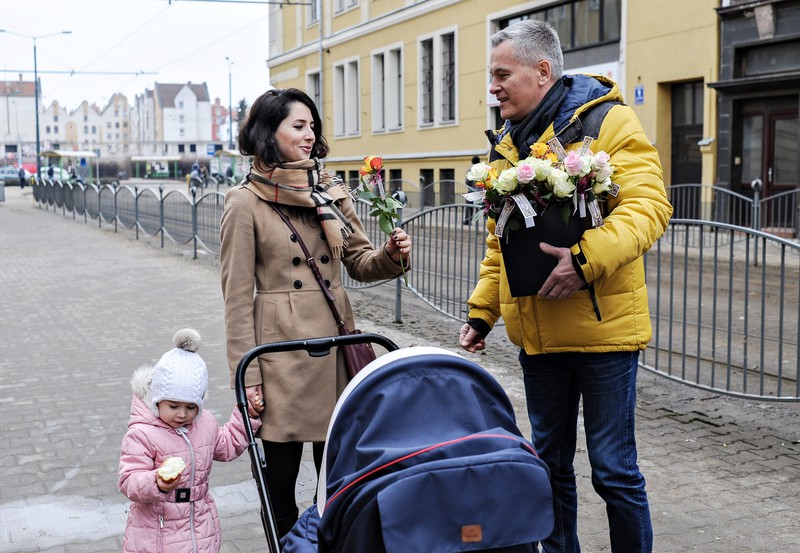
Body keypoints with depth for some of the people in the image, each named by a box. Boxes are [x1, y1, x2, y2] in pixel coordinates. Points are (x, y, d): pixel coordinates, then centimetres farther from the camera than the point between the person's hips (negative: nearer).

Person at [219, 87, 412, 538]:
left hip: (336, 340, 5)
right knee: (281, 474, 5)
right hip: (283, 346, -4)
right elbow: (237, 295, -6)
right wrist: (246, 374, -9)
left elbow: (358, 262, 14)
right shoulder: (246, 202, -5)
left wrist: (391, 255, -8)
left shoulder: (333, 191, 10)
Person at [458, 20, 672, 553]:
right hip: (537, 333, 7)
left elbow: (648, 206, -18)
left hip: (603, 328, -6)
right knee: (549, 463, 16)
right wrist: (481, 311, 14)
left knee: (613, 468, 3)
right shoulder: (507, 146, 14)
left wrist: (586, 258, -31)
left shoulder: (607, 121, -8)